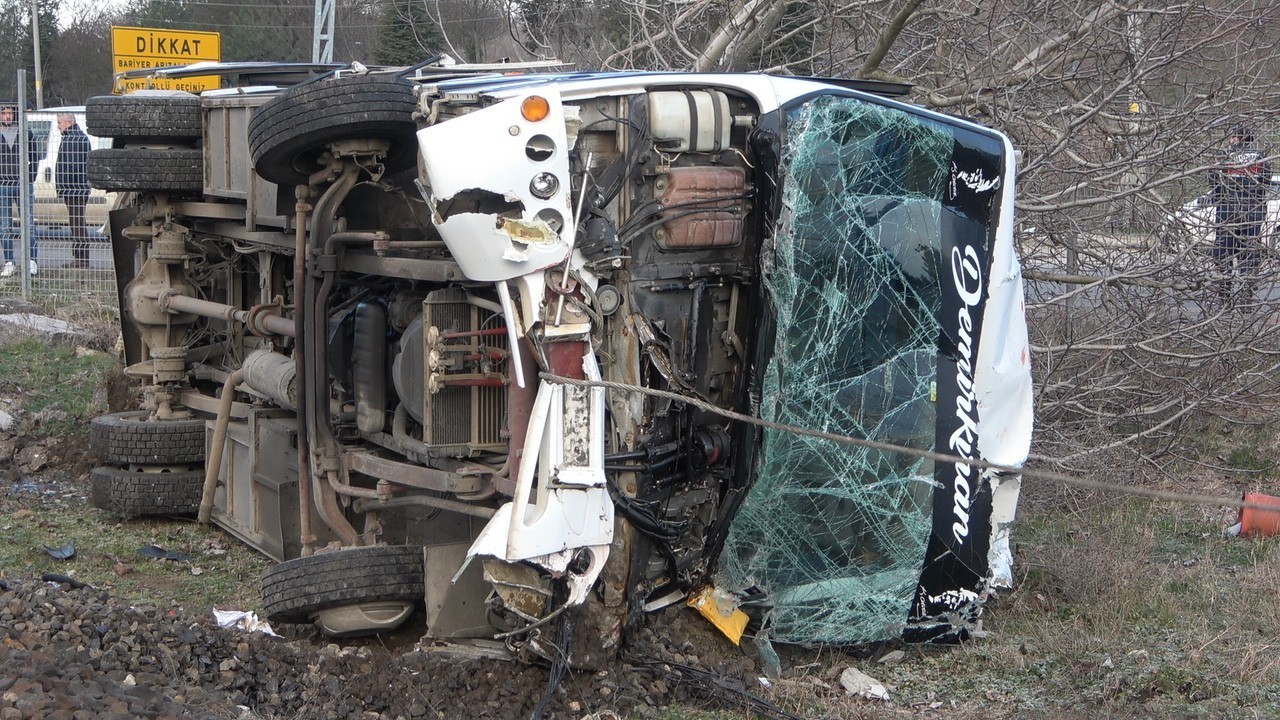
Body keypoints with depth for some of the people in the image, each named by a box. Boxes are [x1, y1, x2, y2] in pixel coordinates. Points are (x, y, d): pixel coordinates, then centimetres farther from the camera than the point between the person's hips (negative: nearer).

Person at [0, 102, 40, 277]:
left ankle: (31, 261, 3)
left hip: (23, 185, -1)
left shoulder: (26, 135, 5)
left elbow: (34, 158, 9)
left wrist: (29, 178, -2)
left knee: (28, 224, -2)